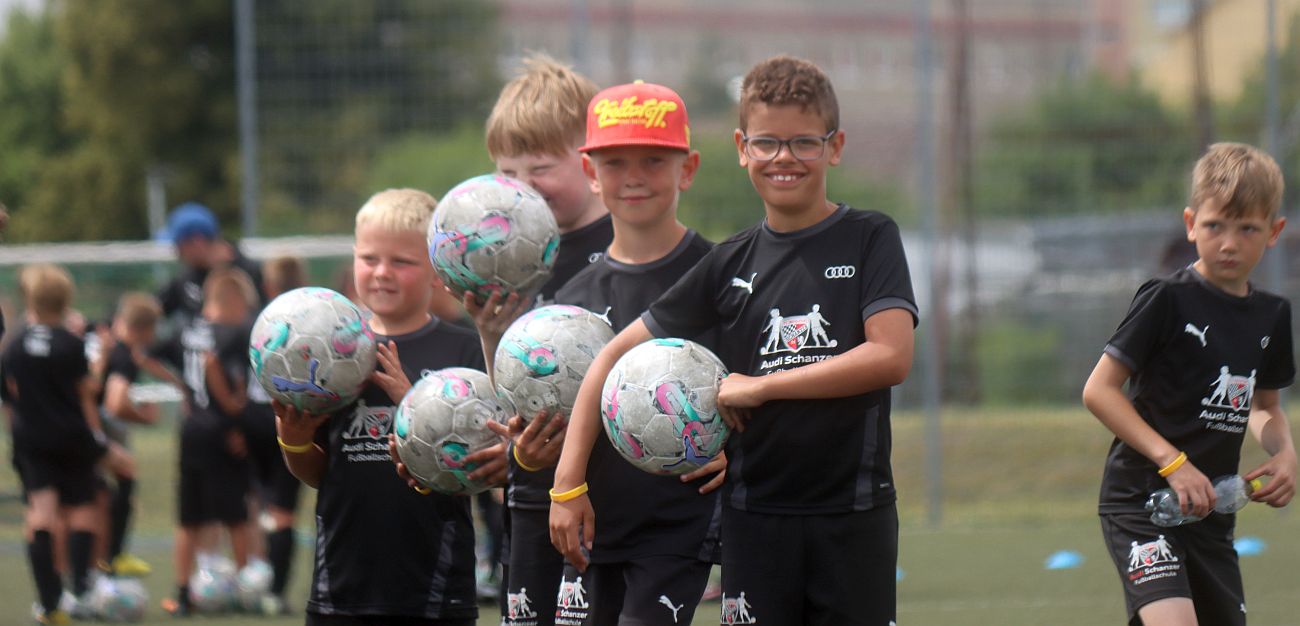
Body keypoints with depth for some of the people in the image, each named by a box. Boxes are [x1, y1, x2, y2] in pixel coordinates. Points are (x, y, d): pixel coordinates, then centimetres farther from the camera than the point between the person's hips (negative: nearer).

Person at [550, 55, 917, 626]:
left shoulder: (870, 240, 0)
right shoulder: (731, 263, 7)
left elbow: (890, 357, -14)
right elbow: (616, 357, 10)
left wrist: (759, 386, -11)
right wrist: (568, 482, 2)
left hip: (854, 514, -2)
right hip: (756, 511, 2)